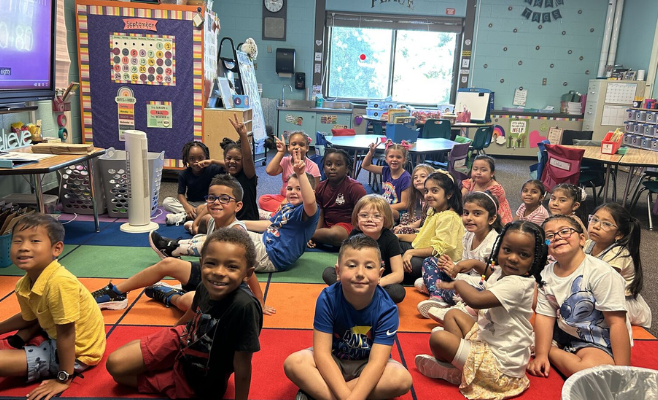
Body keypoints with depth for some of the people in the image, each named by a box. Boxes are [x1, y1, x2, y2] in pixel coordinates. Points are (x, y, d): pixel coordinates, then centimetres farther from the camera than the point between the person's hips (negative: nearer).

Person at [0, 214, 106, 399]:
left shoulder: (60, 282, -32)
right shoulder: (23, 285, -6)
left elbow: (66, 333, -26)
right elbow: (29, 318, 15)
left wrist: (63, 379, -19)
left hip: (76, 352, -8)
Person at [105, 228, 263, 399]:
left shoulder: (244, 306, -40)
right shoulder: (206, 287, -20)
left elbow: (242, 365, -29)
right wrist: (176, 330, 24)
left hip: (199, 382, -4)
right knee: (115, 364, 5)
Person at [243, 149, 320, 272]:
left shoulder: (309, 211, -16)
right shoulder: (287, 207, 13)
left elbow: (310, 201, -41)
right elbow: (269, 225, 22)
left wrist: (301, 174, -49)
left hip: (271, 257, -10)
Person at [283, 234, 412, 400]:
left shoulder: (387, 309, -22)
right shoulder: (327, 299, -22)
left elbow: (376, 361, -27)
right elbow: (322, 352, -24)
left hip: (366, 366, 1)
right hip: (331, 361, -1)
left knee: (403, 379, -29)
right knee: (293, 363, -26)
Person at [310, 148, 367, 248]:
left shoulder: (355, 187, -11)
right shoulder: (321, 187, 6)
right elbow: (320, 215, 5)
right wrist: (315, 233, -13)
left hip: (347, 225, -6)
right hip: (327, 225, 6)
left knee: (334, 234, -36)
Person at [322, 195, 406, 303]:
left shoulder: (390, 239, -15)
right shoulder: (355, 234, -6)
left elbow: (399, 275, -17)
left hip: (383, 283, -3)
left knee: (398, 292, -34)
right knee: (328, 273, -14)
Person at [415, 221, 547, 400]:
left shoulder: (517, 284, -28)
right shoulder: (500, 272, 2)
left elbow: (476, 300, -39)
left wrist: (458, 283, -21)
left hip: (500, 365, -11)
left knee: (438, 338, -16)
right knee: (453, 315, 18)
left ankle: (453, 372, 16)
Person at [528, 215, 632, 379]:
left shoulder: (601, 273, -22)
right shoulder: (546, 274, -4)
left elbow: (617, 323, -22)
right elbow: (545, 316, -5)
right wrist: (540, 355, -17)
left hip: (600, 344, -4)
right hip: (564, 334, 5)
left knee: (590, 369, -35)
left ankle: (552, 352, -8)